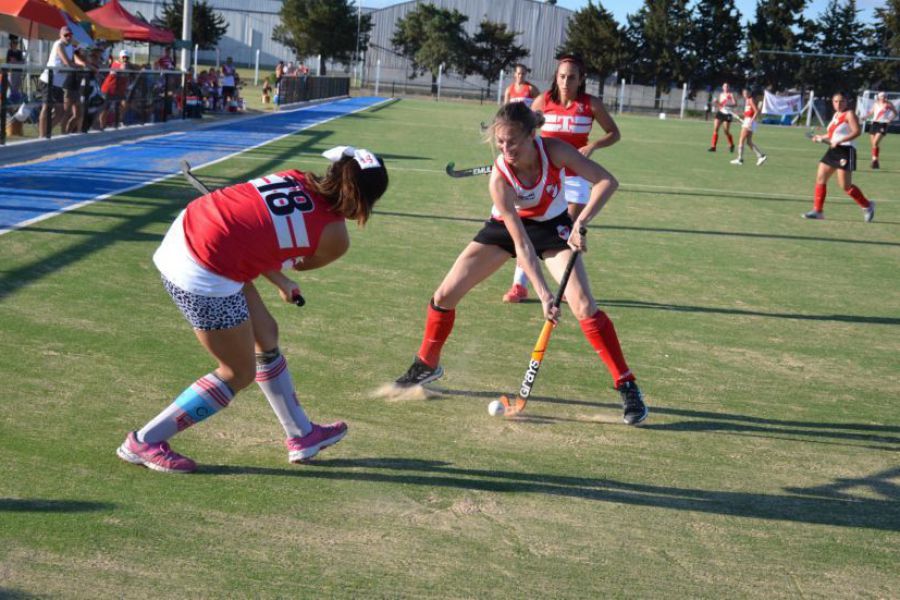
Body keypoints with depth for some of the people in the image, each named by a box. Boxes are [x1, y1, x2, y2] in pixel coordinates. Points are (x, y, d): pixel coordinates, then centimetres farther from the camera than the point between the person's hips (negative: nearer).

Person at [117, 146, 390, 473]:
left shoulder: (296, 177, 9)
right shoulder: (335, 237, -6)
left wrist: (280, 280, 22)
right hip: (204, 276, -8)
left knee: (265, 335, 22)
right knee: (238, 374, 12)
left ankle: (302, 435, 38)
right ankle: (144, 442, 19)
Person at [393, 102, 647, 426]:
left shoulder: (553, 150, -29)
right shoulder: (499, 177, -31)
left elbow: (607, 181, -28)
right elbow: (521, 242, -31)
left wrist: (580, 223, -40)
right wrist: (543, 293, -37)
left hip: (552, 226, 0)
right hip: (506, 226, 1)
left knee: (585, 306, -17)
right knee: (445, 295, -3)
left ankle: (627, 386, -7)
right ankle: (427, 365, 23)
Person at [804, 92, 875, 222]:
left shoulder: (849, 114, -9)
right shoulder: (836, 115, 15)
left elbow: (856, 132, -20)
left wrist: (839, 141, -26)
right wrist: (821, 138, 11)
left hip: (845, 151, -9)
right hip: (833, 151, 9)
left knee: (845, 186, -7)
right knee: (820, 179, 2)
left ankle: (867, 205, 11)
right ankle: (818, 211, 6)